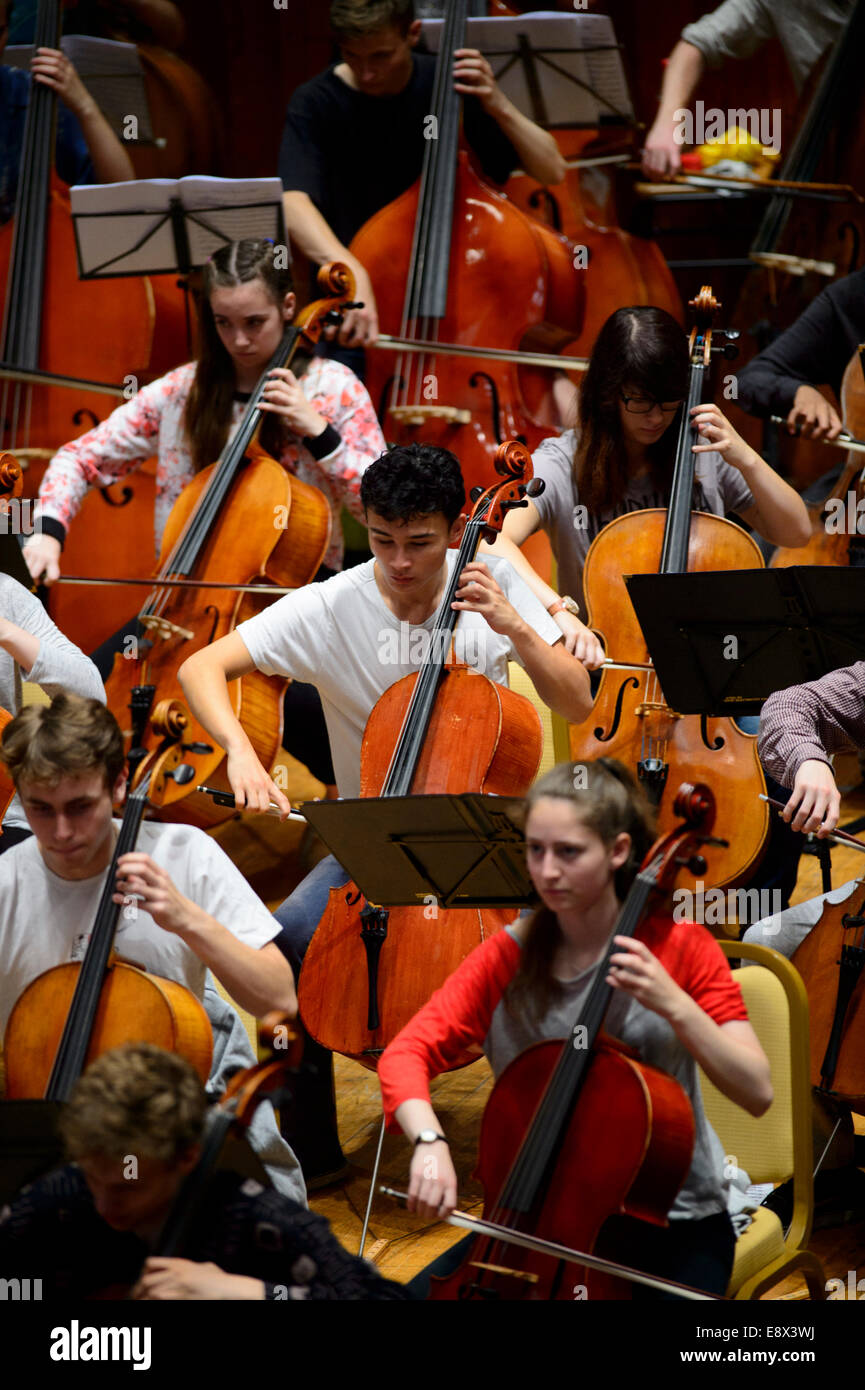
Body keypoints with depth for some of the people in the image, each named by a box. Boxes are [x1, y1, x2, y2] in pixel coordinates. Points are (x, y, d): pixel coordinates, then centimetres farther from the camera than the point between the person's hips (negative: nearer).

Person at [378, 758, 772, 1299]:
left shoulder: (679, 947, -7)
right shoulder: (507, 959, 2)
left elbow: (758, 1091, -13)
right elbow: (406, 1053, -8)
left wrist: (673, 1004, -26)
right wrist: (430, 1140, -29)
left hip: (670, 1220, -3)